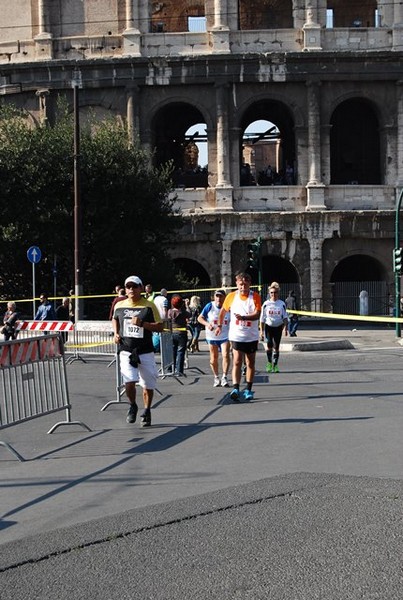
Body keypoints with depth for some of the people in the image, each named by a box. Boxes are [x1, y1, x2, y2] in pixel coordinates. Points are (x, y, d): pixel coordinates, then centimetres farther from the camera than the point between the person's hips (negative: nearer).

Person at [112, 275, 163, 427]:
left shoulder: (149, 306, -4)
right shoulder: (119, 305, 6)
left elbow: (160, 326, -5)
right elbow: (115, 319, 27)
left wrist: (142, 324, -18)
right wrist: (116, 333, 10)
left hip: (145, 352, -1)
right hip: (126, 351, 1)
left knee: (148, 384, 6)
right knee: (129, 381, -16)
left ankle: (146, 412, 28)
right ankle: (132, 406, 13)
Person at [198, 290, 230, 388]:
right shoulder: (210, 306, -10)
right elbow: (200, 318, -3)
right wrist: (207, 324, -20)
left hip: (225, 336, -1)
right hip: (212, 336, 1)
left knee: (225, 355, -15)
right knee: (214, 358, 9)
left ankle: (224, 377, -8)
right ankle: (216, 378, 24)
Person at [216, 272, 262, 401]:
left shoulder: (255, 296, -8)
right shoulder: (231, 296, -2)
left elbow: (257, 314, -20)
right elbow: (223, 311, 16)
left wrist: (243, 317, -35)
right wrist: (220, 325, 22)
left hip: (251, 337, 1)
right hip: (236, 336, -1)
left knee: (250, 363, 11)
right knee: (237, 362, -12)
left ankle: (248, 390, 22)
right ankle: (236, 389, -21)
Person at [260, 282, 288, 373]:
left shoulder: (282, 304, 2)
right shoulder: (266, 304, 0)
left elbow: (285, 317, 6)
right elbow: (262, 319, 3)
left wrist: (285, 328, -6)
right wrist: (261, 331, 0)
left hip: (278, 327, 1)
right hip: (268, 326, -1)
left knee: (276, 347, 1)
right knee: (269, 344, -18)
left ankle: (275, 365, 13)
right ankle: (269, 362, -1)